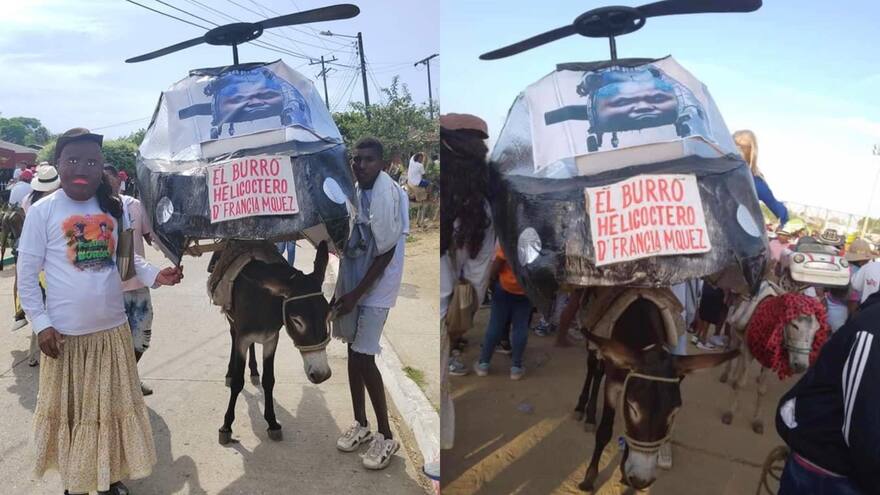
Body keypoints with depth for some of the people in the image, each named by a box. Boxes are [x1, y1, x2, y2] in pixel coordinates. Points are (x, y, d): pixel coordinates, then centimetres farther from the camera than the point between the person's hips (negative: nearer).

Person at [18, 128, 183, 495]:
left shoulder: (114, 207, 1)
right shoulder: (43, 211, -9)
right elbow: (26, 275, -6)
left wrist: (155, 275, -9)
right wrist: (41, 324, -10)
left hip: (113, 329, 3)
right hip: (65, 334, -3)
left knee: (113, 407, 15)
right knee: (70, 410, 12)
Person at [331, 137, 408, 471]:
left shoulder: (388, 195, -17)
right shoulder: (355, 192, 5)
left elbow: (386, 253, -18)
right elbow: (349, 246, 10)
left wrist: (356, 294, -17)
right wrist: (340, 290, 11)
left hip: (375, 289, -7)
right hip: (351, 283, 7)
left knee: (364, 358, -5)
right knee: (353, 352, 12)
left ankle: (386, 436, 11)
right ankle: (360, 424, 29)